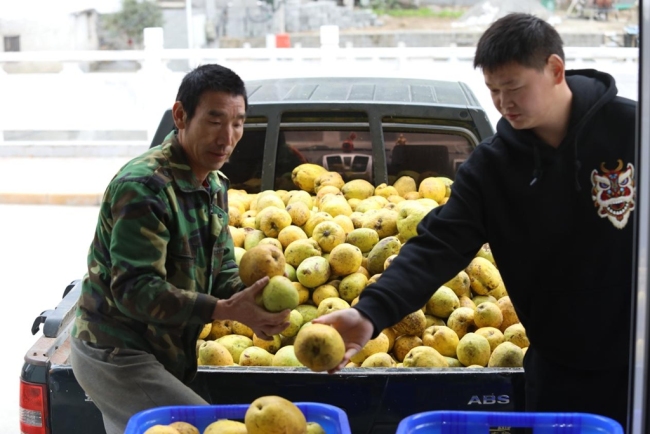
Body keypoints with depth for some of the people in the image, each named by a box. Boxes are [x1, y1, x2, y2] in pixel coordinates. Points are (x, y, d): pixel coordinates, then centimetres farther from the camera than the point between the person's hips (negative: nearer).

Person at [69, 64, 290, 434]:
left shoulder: (215, 184, 5)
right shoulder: (143, 186, -24)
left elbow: (223, 270, 5)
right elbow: (133, 289, -29)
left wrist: (249, 304, -17)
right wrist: (227, 310, -34)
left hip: (162, 354, 9)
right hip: (116, 356, -9)